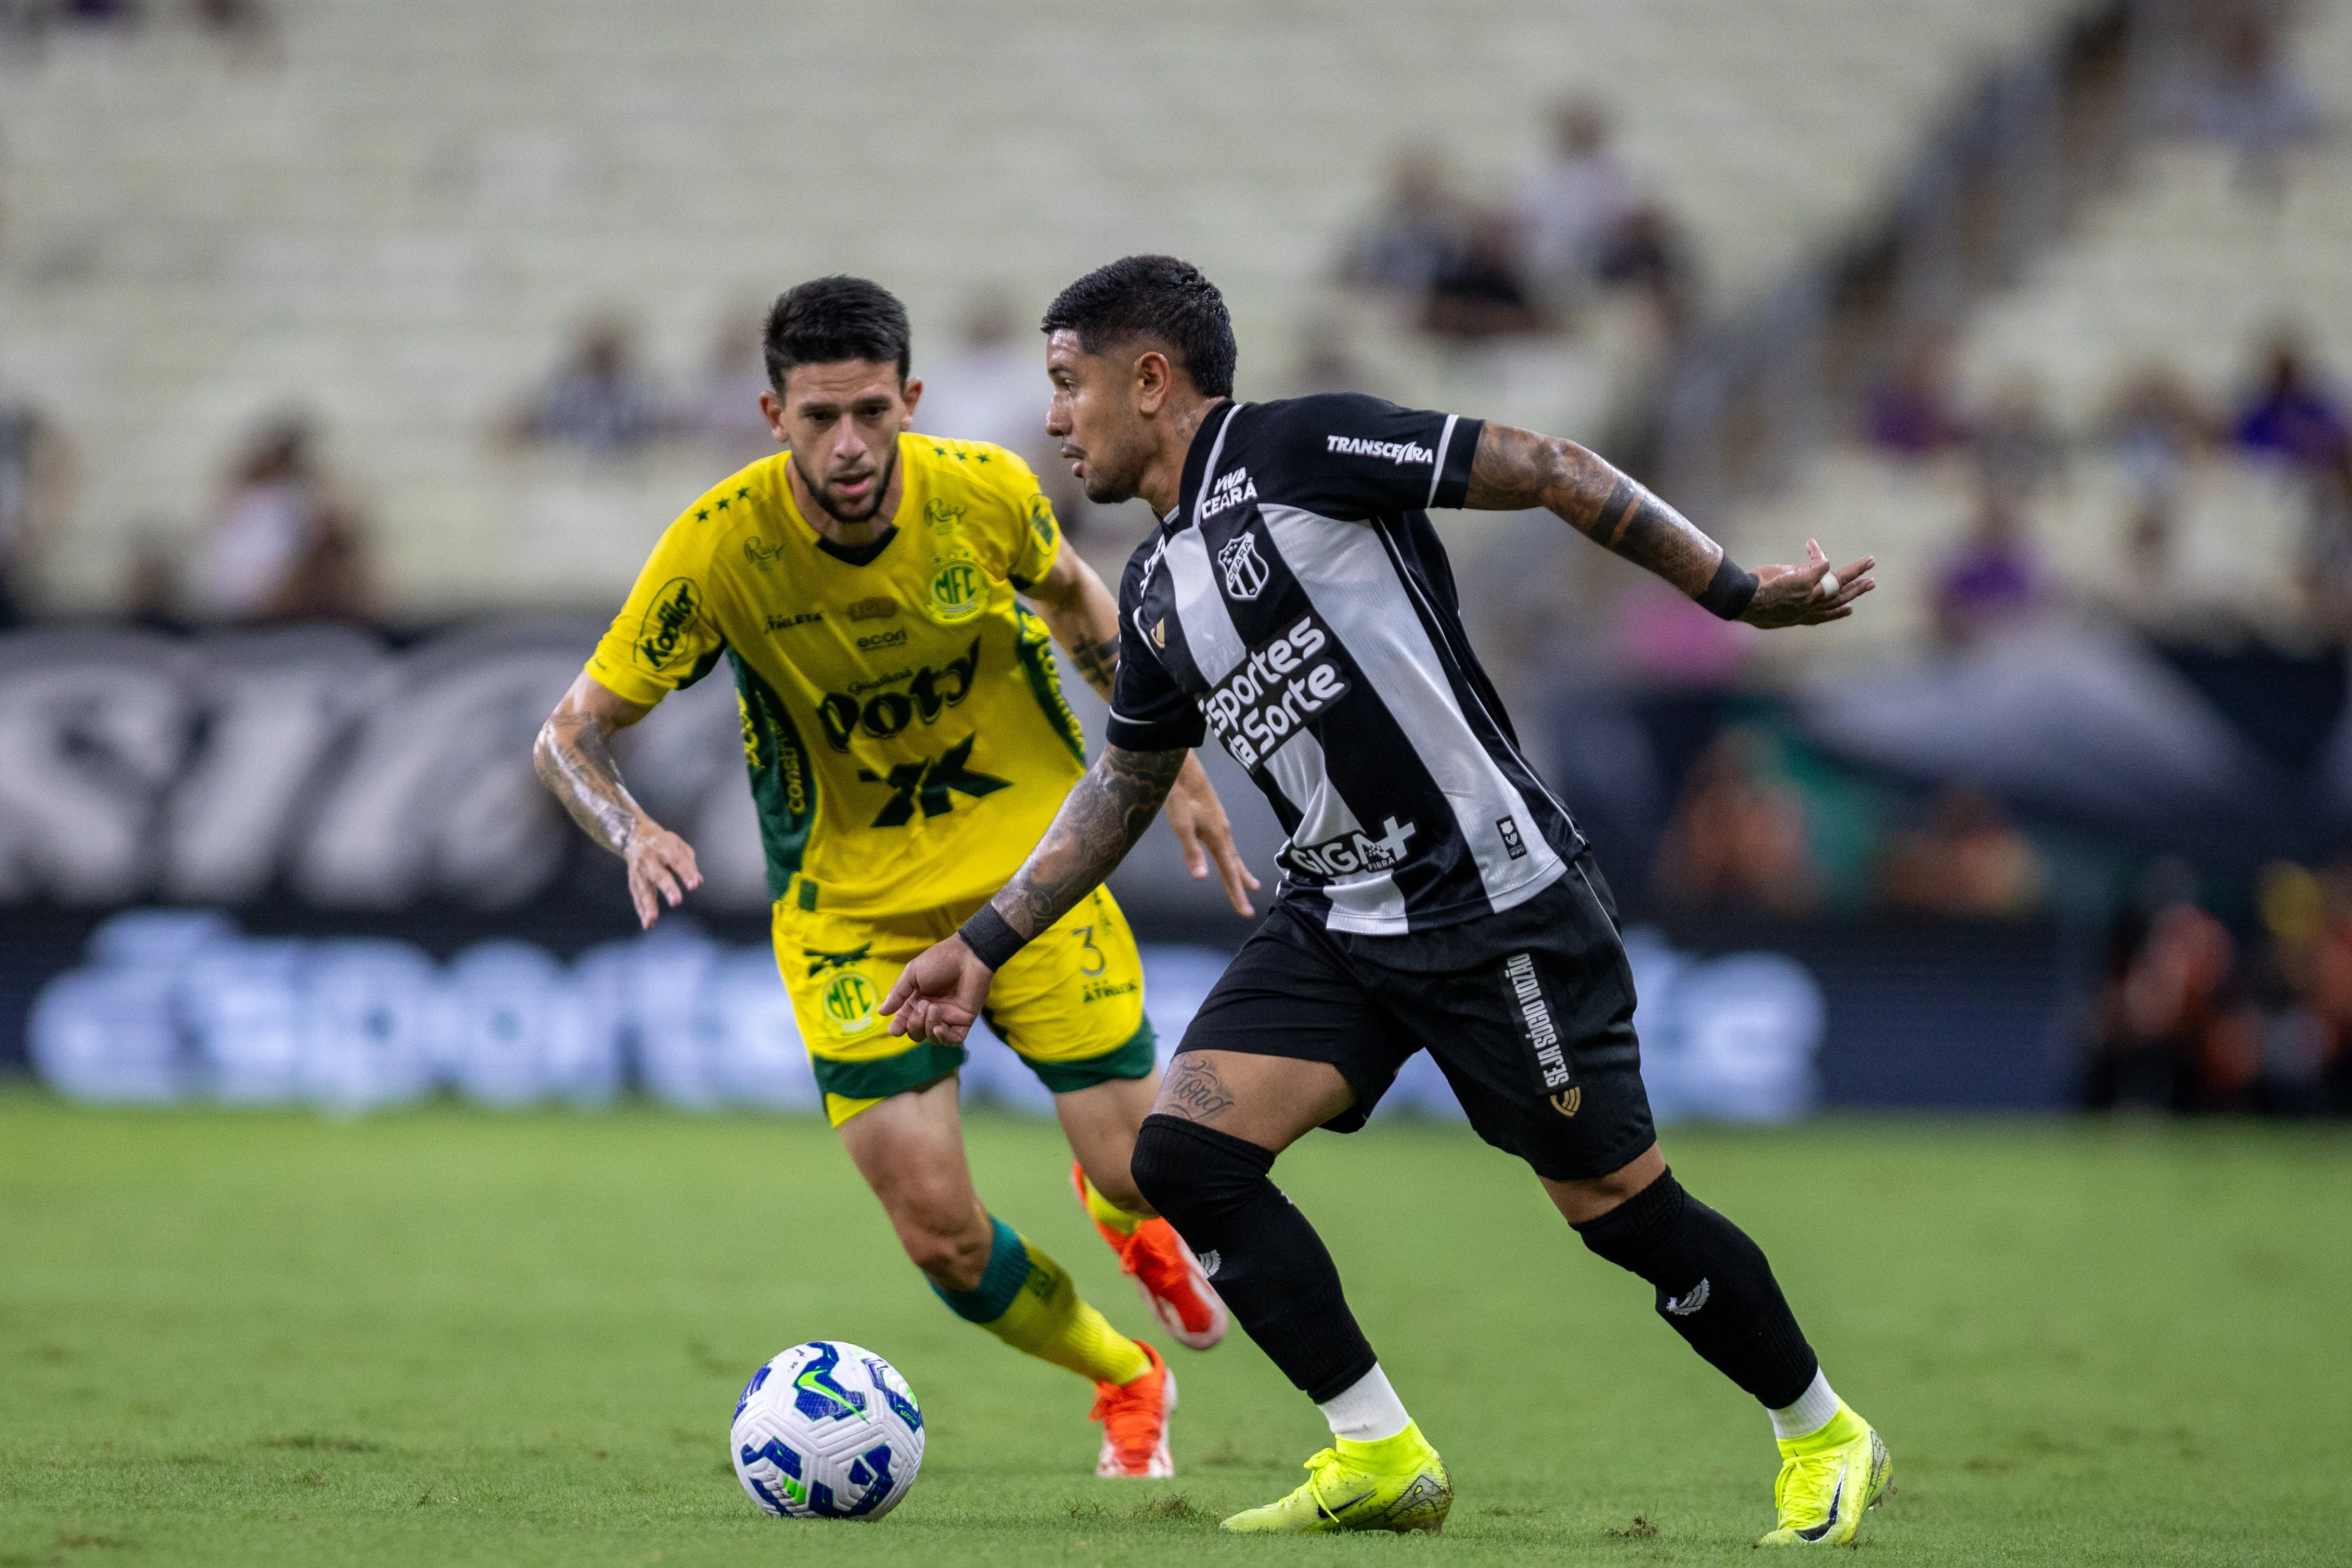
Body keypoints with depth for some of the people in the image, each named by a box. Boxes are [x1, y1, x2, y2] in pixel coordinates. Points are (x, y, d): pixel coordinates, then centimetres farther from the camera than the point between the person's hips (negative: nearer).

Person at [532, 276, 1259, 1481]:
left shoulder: (982, 493, -16)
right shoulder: (718, 546, -22)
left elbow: (1075, 601, 8)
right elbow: (570, 735, -14)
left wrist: (1175, 770, 9)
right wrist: (634, 835, -35)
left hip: (1032, 870, 1)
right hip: (849, 911, -1)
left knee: (1143, 1173, -4)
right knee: (942, 1238, -10)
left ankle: (1123, 1209, 38)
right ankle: (1125, 1378, 21)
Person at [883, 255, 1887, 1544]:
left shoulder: (1300, 450, -12)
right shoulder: (1156, 594, 12)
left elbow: (1548, 472, -11)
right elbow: (1122, 787, 25)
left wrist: (1740, 593, -13)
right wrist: (983, 944, 22)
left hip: (1500, 907, -7)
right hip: (1337, 926, 8)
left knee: (1619, 1208, -3)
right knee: (1183, 1153, -8)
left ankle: (1824, 1439, 20)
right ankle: (1382, 1456, 0)